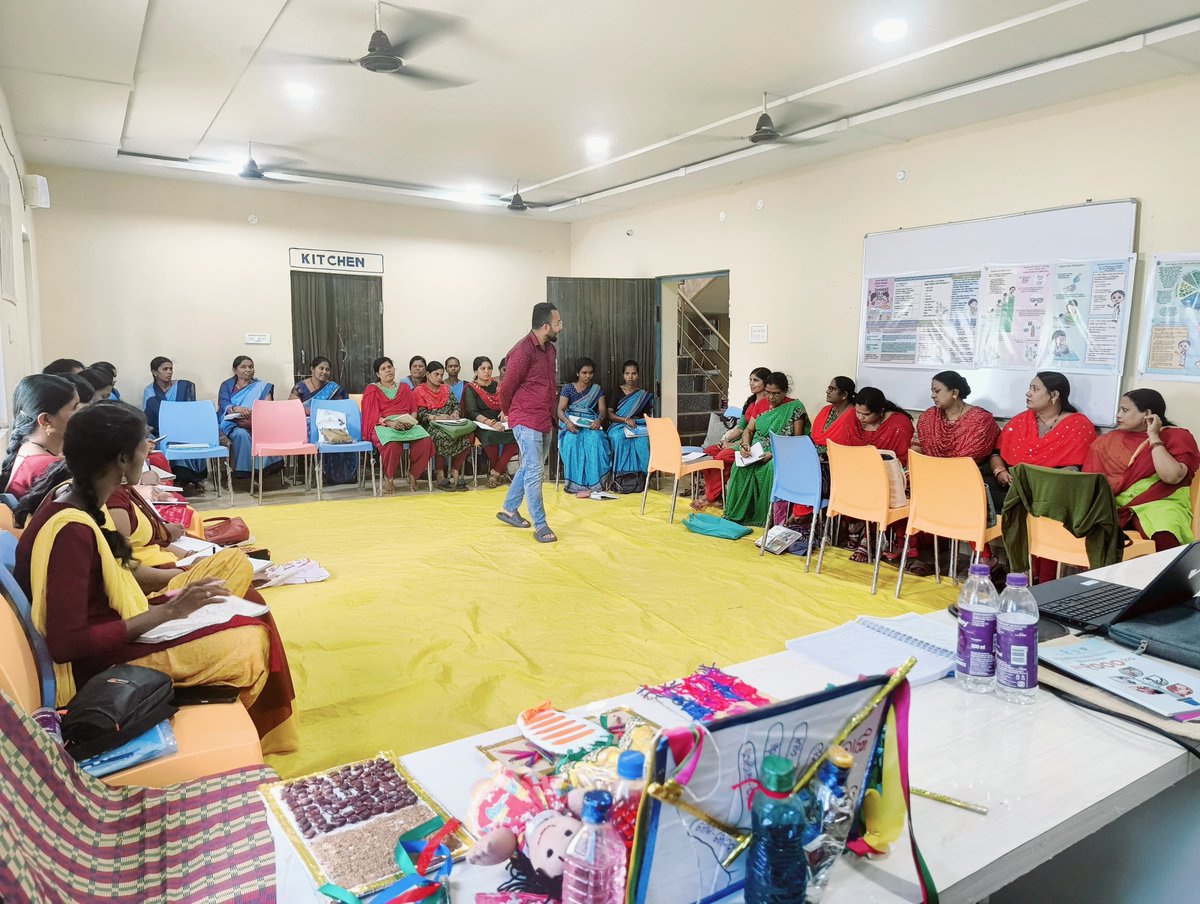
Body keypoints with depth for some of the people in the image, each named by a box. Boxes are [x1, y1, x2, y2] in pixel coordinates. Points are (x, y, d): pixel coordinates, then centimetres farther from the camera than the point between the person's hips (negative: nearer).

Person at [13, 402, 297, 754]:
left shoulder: (79, 500, 1)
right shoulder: (71, 531, -27)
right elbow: (66, 643, -28)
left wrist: (175, 587, 0)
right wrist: (166, 612, -24)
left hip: (116, 625, 10)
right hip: (101, 662, -10)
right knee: (252, 639, -18)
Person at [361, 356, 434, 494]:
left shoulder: (404, 387, 22)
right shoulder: (372, 390, 11)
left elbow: (414, 410, 16)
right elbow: (372, 415, 0)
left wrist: (411, 420, -7)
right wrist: (390, 423, -16)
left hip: (407, 425, 3)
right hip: (383, 426, -3)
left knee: (425, 441, -30)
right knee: (392, 444, -40)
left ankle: (413, 475, -12)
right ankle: (388, 478, -16)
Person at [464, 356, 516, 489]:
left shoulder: (496, 385, 18)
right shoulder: (470, 388, 3)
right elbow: (472, 413, -8)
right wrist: (490, 422, -24)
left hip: (498, 423, 4)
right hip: (480, 425, -4)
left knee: (516, 435, -28)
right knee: (491, 436, -39)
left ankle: (495, 472, -21)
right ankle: (501, 470, -16)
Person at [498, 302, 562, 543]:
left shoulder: (550, 349, 9)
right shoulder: (524, 350, -18)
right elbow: (506, 387, -11)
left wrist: (551, 413, 17)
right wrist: (508, 413, 4)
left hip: (544, 420, 9)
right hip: (527, 420, -9)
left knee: (529, 467, 18)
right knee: (534, 471, -6)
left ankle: (509, 509, 34)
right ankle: (540, 525, 1)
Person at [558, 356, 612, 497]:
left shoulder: (597, 389, 13)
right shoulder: (568, 388, 6)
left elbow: (603, 410, 3)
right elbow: (560, 410, -3)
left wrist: (599, 419, -22)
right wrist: (567, 422, -25)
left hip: (591, 424, 1)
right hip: (572, 424, -1)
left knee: (594, 440, -34)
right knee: (572, 441, -36)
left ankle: (592, 482, -33)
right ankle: (577, 484, -34)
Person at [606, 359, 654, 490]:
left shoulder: (644, 394, 14)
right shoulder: (617, 391, 8)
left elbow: (647, 416, 15)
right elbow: (610, 414, -1)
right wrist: (625, 419, -18)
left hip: (639, 427, 1)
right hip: (619, 426, -1)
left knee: (643, 441, -35)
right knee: (620, 439, -38)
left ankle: (639, 477, -31)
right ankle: (621, 475, -35)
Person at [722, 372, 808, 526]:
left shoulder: (795, 407, -3)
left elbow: (797, 440, -7)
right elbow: (749, 430, 16)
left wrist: (774, 453, -19)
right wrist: (745, 444, -8)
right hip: (757, 452, 4)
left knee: (771, 468, -37)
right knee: (741, 466, -27)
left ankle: (766, 516, -26)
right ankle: (738, 513, -22)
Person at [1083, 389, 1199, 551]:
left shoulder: (1177, 436, 5)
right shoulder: (1110, 440, 14)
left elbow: (1171, 476, -14)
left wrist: (1153, 437, -8)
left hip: (1160, 504, -3)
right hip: (1117, 506, 3)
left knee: (1164, 537, -37)